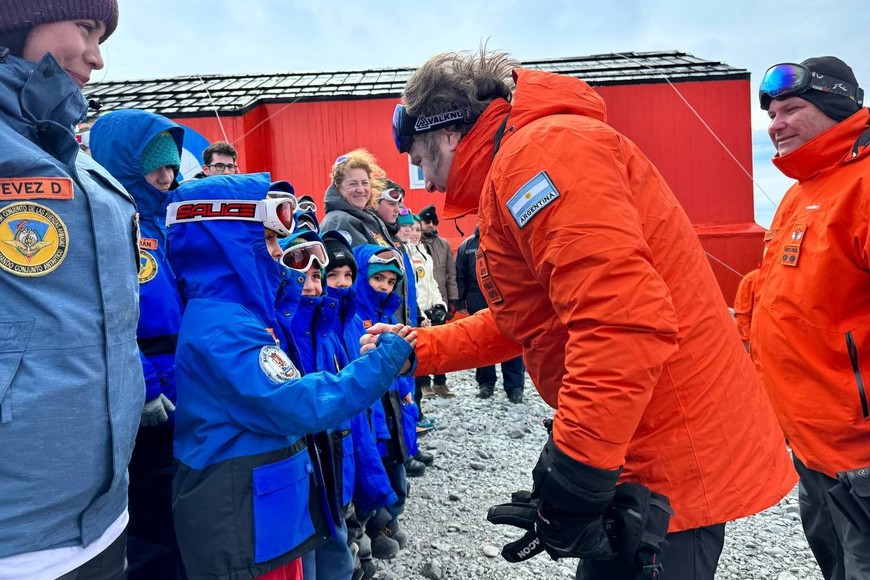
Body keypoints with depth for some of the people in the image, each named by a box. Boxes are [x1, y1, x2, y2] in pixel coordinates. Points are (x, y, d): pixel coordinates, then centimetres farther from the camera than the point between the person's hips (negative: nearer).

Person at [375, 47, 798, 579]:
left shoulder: (543, 149, -18)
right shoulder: (510, 173, 16)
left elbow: (624, 323, -29)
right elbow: (517, 322, 20)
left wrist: (573, 481, -24)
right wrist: (416, 350, 19)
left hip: (676, 458, -10)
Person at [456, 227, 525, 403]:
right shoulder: (467, 245, 9)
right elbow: (460, 276, 8)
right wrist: (461, 302, 3)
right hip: (479, 302, 2)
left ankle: (514, 386, 6)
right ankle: (486, 383, 22)